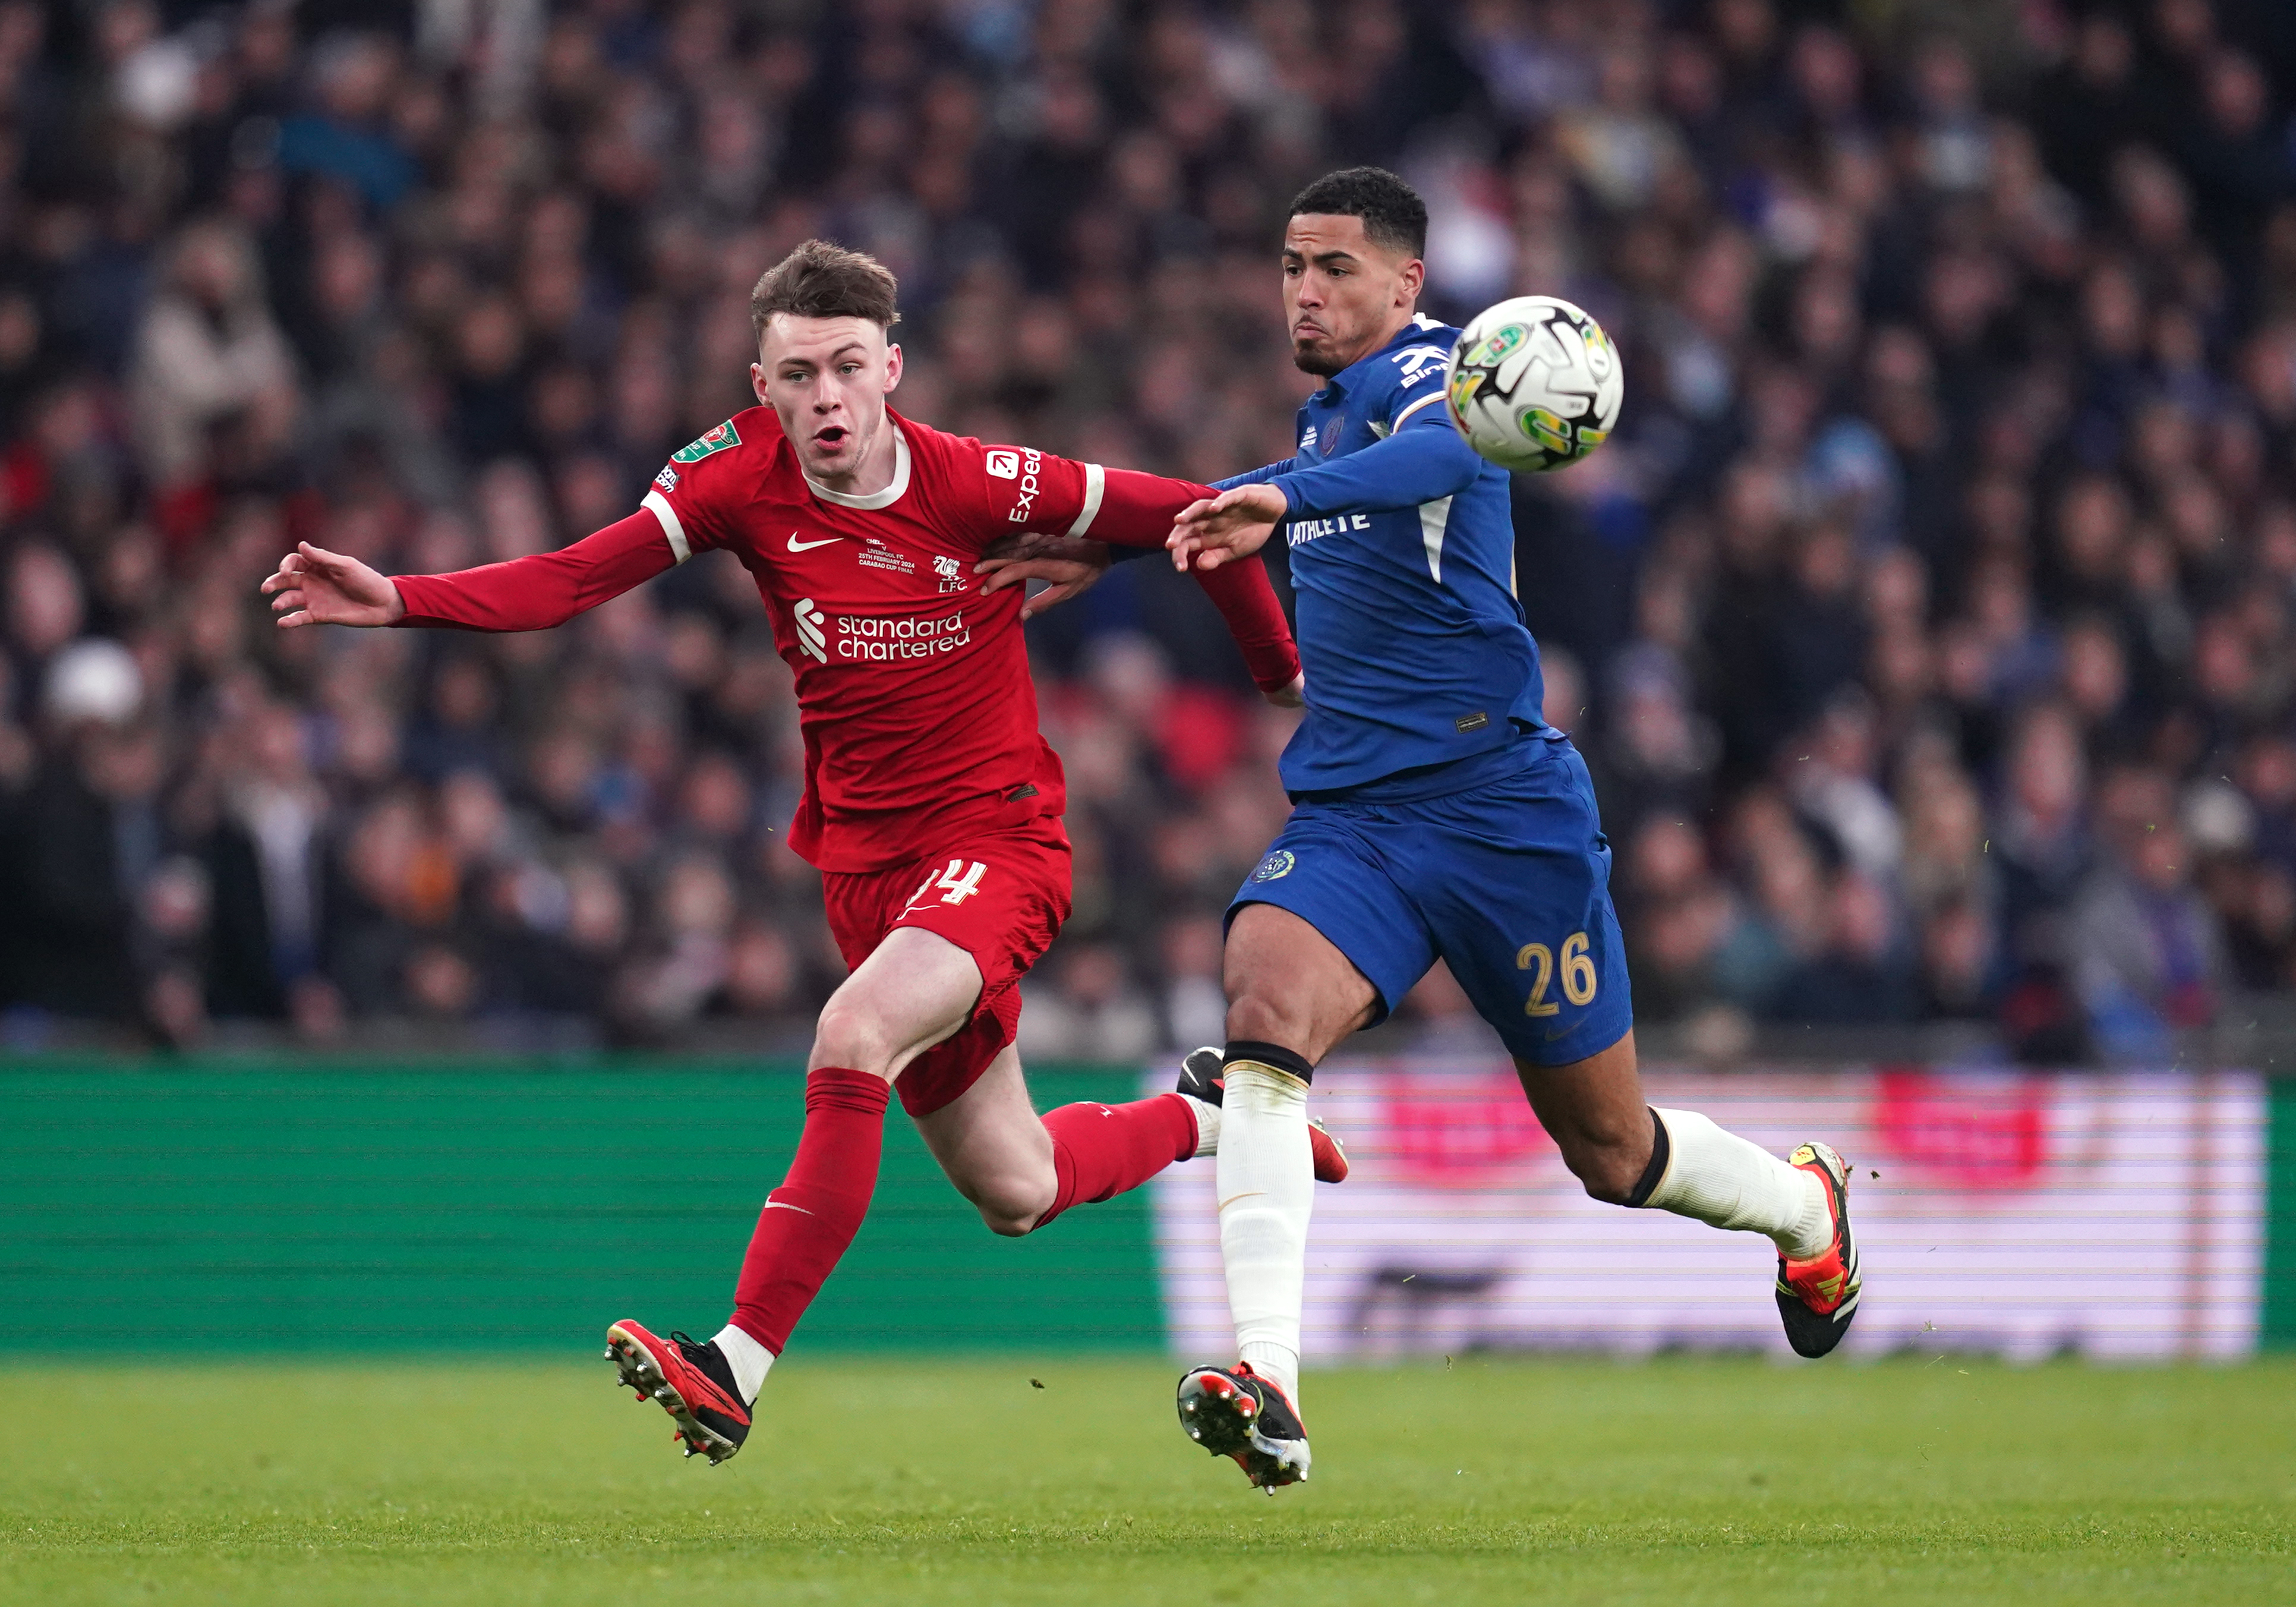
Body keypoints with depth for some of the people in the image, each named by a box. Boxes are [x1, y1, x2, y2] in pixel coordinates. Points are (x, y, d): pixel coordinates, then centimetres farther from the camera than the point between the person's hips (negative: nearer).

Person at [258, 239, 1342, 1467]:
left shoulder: (972, 486, -16)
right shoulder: (742, 473, -7)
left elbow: (1186, 516, -6)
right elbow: (575, 579, -14)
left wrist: (1286, 675, 3)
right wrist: (396, 599, -27)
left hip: (997, 836, -5)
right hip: (863, 858, 5)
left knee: (852, 1043, -31)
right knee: (1013, 1193, 12)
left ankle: (737, 1368, -31)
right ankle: (1209, 1119, 43)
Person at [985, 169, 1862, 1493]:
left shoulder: (1428, 370, -10)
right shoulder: (1330, 413, 15)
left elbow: (1446, 450, -36)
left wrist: (1281, 498, -52)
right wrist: (1114, 552, 35)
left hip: (1506, 812, -6)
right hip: (1349, 820, 6)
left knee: (1609, 1151, 7)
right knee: (1265, 1014, -26)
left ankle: (1806, 1206, 42)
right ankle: (1268, 1390, -37)